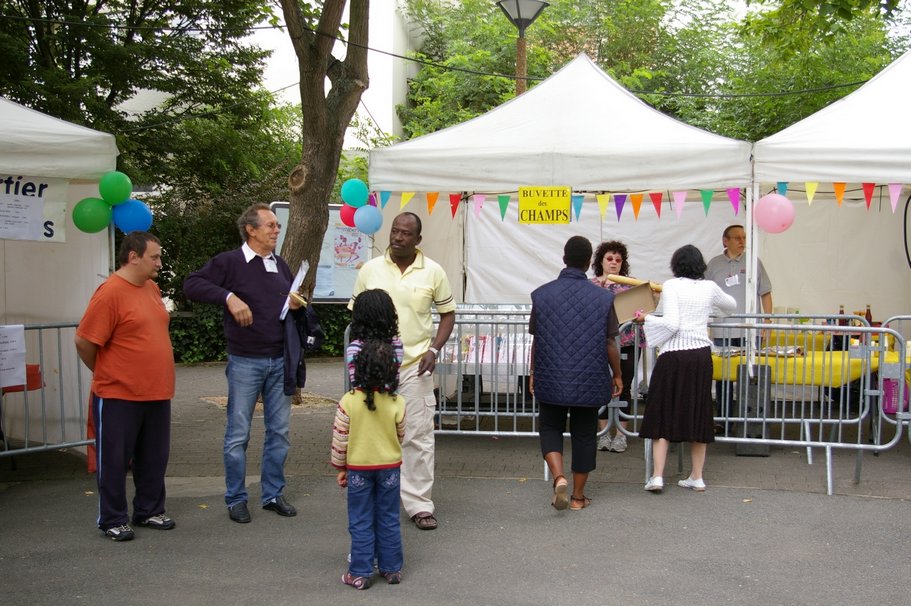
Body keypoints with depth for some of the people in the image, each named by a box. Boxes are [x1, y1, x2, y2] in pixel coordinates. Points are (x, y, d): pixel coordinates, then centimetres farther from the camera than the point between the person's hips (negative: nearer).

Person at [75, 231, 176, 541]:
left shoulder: (151, 288, 9)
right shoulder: (110, 292, -16)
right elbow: (84, 342, -15)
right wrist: (107, 375, -1)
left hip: (156, 393, 8)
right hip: (118, 396, -7)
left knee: (154, 457, 15)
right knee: (115, 460, 5)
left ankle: (149, 511, 29)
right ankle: (112, 520, 17)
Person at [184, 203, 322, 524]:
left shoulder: (281, 265, 12)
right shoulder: (229, 262, -7)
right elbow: (192, 284, -16)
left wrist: (297, 305, 0)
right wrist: (229, 297, -26)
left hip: (280, 361, 6)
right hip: (245, 361, -5)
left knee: (279, 431, 10)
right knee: (238, 434, 2)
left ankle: (274, 494, 22)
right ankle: (236, 499, 15)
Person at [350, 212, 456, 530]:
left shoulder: (433, 272, -1)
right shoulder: (370, 269, 2)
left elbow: (447, 313, 6)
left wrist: (434, 349, -6)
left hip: (415, 366, -2)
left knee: (418, 436, -2)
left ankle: (419, 504, 6)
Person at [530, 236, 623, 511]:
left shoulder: (542, 294, -4)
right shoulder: (603, 297, -7)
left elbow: (536, 341, 1)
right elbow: (610, 343, -3)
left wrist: (533, 372, 14)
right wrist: (617, 375, 11)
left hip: (551, 379, 0)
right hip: (589, 382, 0)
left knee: (550, 428, 16)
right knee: (584, 434, 12)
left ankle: (559, 477, -7)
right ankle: (578, 496, 19)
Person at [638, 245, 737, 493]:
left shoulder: (672, 286, -8)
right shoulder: (709, 288, 6)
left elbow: (671, 324, -18)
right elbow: (731, 305, 27)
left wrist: (647, 319, -4)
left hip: (674, 356, -4)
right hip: (701, 354, 4)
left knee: (663, 415, 5)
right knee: (698, 414, 12)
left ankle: (657, 476, -1)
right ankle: (697, 477, 18)